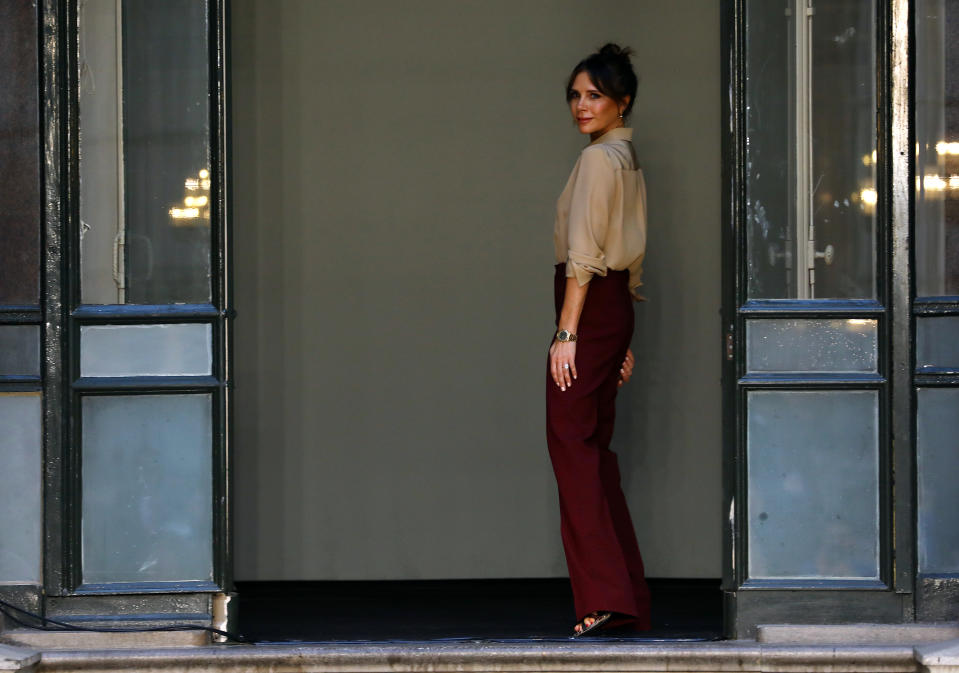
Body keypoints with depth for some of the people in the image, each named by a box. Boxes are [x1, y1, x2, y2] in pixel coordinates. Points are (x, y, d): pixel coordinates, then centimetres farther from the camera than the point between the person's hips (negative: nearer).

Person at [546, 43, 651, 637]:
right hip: (616, 308, 10)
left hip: (590, 304, -10)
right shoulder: (629, 161, 18)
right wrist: (624, 339, 23)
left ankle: (604, 598, -16)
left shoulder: (598, 159, -12)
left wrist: (566, 333, -19)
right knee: (594, 452, 11)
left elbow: (584, 255, -17)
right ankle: (630, 602, 12)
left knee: (572, 445, -10)